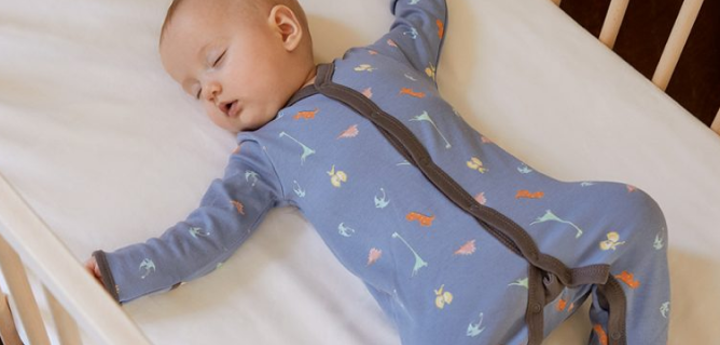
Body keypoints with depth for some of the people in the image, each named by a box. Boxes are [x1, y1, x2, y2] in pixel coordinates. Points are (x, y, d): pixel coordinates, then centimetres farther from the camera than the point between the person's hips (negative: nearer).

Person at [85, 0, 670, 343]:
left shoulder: (381, 58, 19)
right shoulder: (265, 154, 13)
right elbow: (203, 236, 7)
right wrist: (107, 275, 1)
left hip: (537, 213, 4)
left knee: (631, 212, -8)